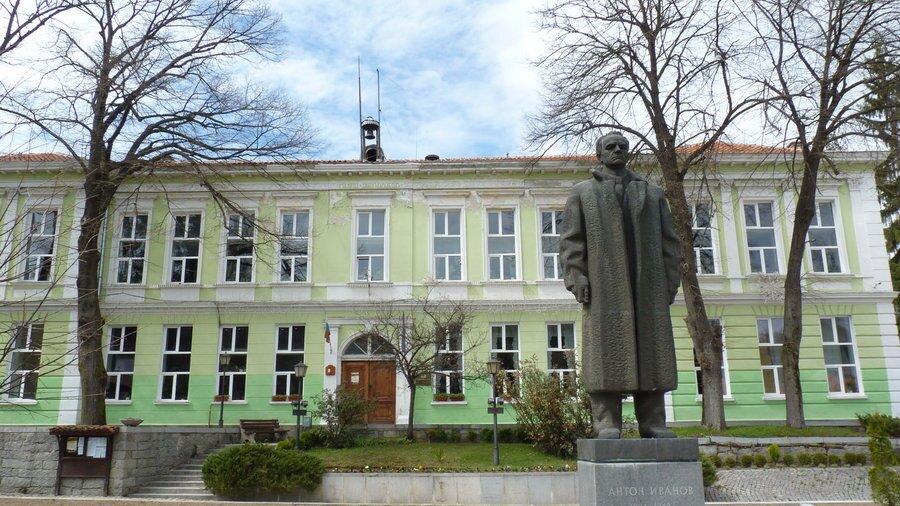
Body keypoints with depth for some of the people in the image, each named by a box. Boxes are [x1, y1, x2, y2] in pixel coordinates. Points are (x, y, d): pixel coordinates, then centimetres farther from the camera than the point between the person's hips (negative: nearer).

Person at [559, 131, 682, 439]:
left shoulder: (653, 193, 21)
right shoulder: (583, 192, 15)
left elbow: (669, 241, 16)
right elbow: (571, 240, 5)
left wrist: (671, 280, 5)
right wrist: (576, 278, -8)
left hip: (648, 284, 3)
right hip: (604, 284, -2)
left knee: (651, 352, -1)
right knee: (606, 351, -8)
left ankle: (653, 424, 3)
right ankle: (607, 424, -6)